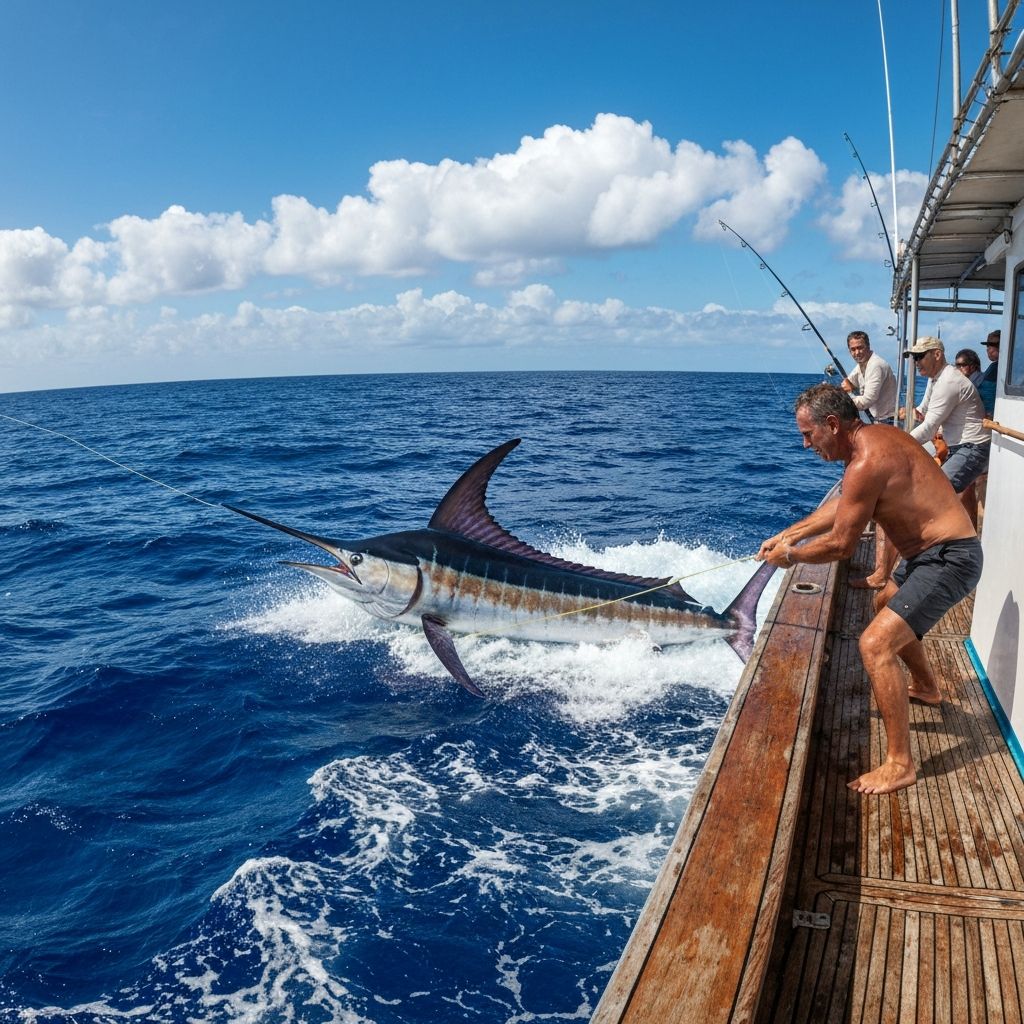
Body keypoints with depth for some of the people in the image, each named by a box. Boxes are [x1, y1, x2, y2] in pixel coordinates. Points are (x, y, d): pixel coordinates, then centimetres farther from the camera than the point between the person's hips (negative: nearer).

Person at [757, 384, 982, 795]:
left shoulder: (868, 461, -25)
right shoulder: (874, 437, 6)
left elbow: (840, 545, -20)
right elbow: (841, 504, 19)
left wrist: (791, 554, -3)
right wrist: (789, 533, 18)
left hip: (948, 559, -11)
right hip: (933, 550, 11)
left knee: (876, 643, -19)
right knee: (887, 607, 34)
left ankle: (899, 764, -12)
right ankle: (925, 687, 58)